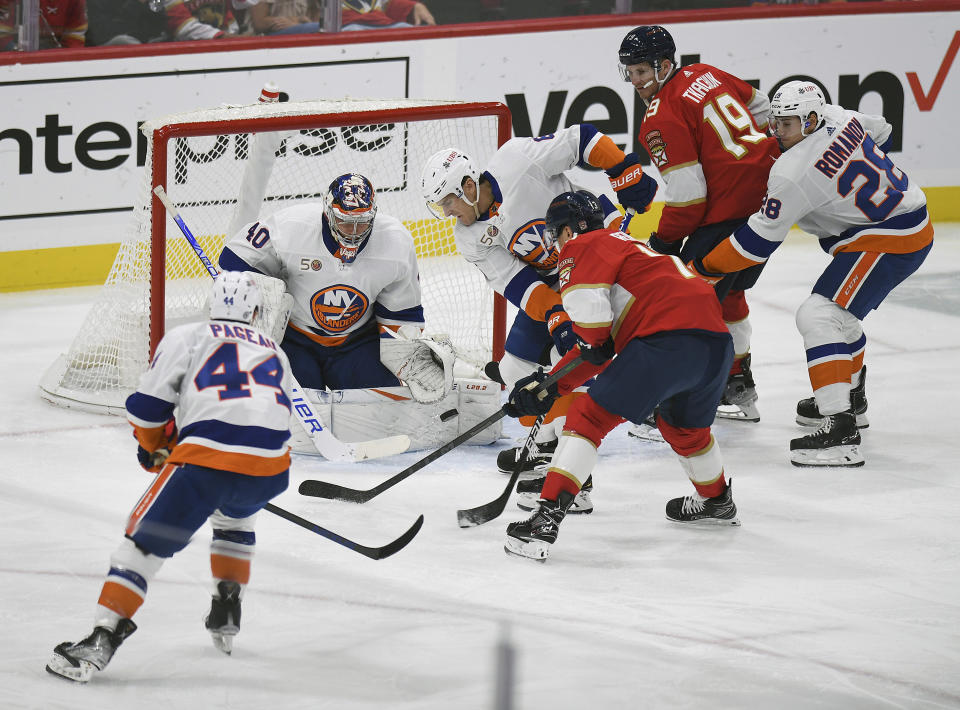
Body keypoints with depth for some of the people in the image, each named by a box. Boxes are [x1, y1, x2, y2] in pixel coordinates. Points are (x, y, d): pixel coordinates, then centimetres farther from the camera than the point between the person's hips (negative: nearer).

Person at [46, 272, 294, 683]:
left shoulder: (187, 337, 15)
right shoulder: (275, 352, 29)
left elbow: (147, 406, 10)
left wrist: (156, 448, 30)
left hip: (206, 458, -4)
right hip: (271, 465, 4)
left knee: (145, 541, 4)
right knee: (234, 516, 38)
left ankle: (102, 639, -9)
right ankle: (226, 618, 33)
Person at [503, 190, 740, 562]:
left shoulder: (583, 247, 8)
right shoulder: (620, 245, 35)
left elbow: (583, 299, -14)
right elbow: (600, 348, 34)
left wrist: (593, 342, 6)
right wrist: (550, 384, 29)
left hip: (668, 342, -9)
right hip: (717, 341, 9)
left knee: (589, 417, -3)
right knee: (683, 425, 35)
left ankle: (547, 517, -13)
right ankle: (716, 501, 55)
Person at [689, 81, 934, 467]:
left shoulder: (795, 172, -23)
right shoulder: (838, 117, 1)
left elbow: (759, 240, -18)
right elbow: (881, 133, 23)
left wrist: (704, 268, -8)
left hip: (890, 242, -11)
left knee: (817, 315, -18)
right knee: (837, 310, 28)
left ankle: (840, 428, -28)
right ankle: (850, 398, 48)